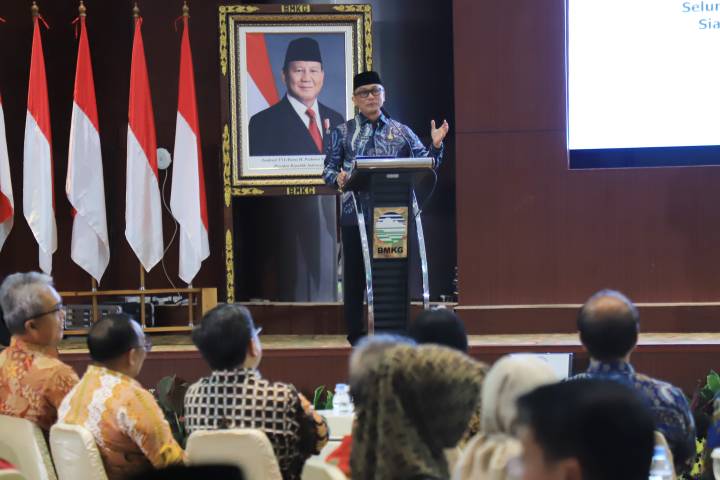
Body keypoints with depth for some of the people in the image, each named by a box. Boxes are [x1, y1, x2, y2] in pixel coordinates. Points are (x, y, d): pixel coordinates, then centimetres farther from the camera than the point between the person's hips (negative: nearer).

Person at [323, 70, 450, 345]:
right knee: (355, 275, 1)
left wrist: (436, 146, -8)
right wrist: (337, 178, -15)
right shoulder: (342, 133, 10)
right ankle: (355, 334, 9)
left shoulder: (401, 132, 13)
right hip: (355, 215, -1)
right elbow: (328, 169, 7)